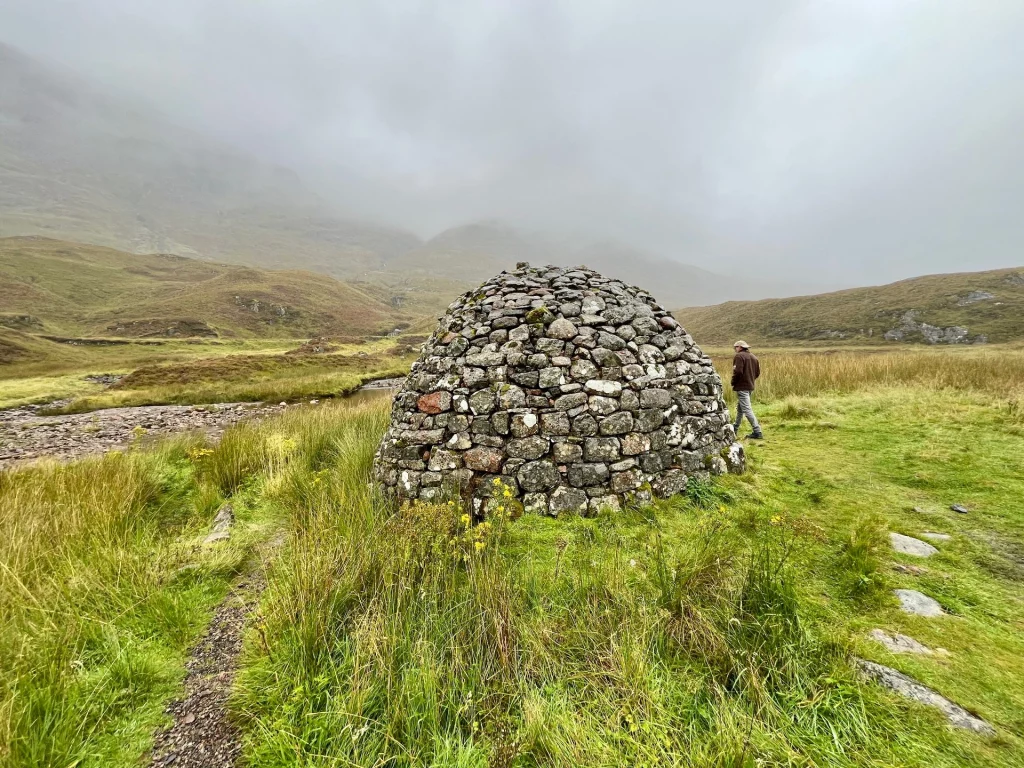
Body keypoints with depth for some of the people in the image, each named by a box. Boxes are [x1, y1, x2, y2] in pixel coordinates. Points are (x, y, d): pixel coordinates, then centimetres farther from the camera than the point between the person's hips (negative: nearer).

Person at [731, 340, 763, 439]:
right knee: (740, 408, 21)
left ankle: (757, 432, -10)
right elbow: (757, 372, 13)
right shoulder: (753, 357, 14)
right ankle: (735, 429, 32)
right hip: (750, 386, 9)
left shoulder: (739, 356, -12)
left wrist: (733, 383, -8)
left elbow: (738, 371, -22)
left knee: (747, 409, -8)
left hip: (741, 387, -9)